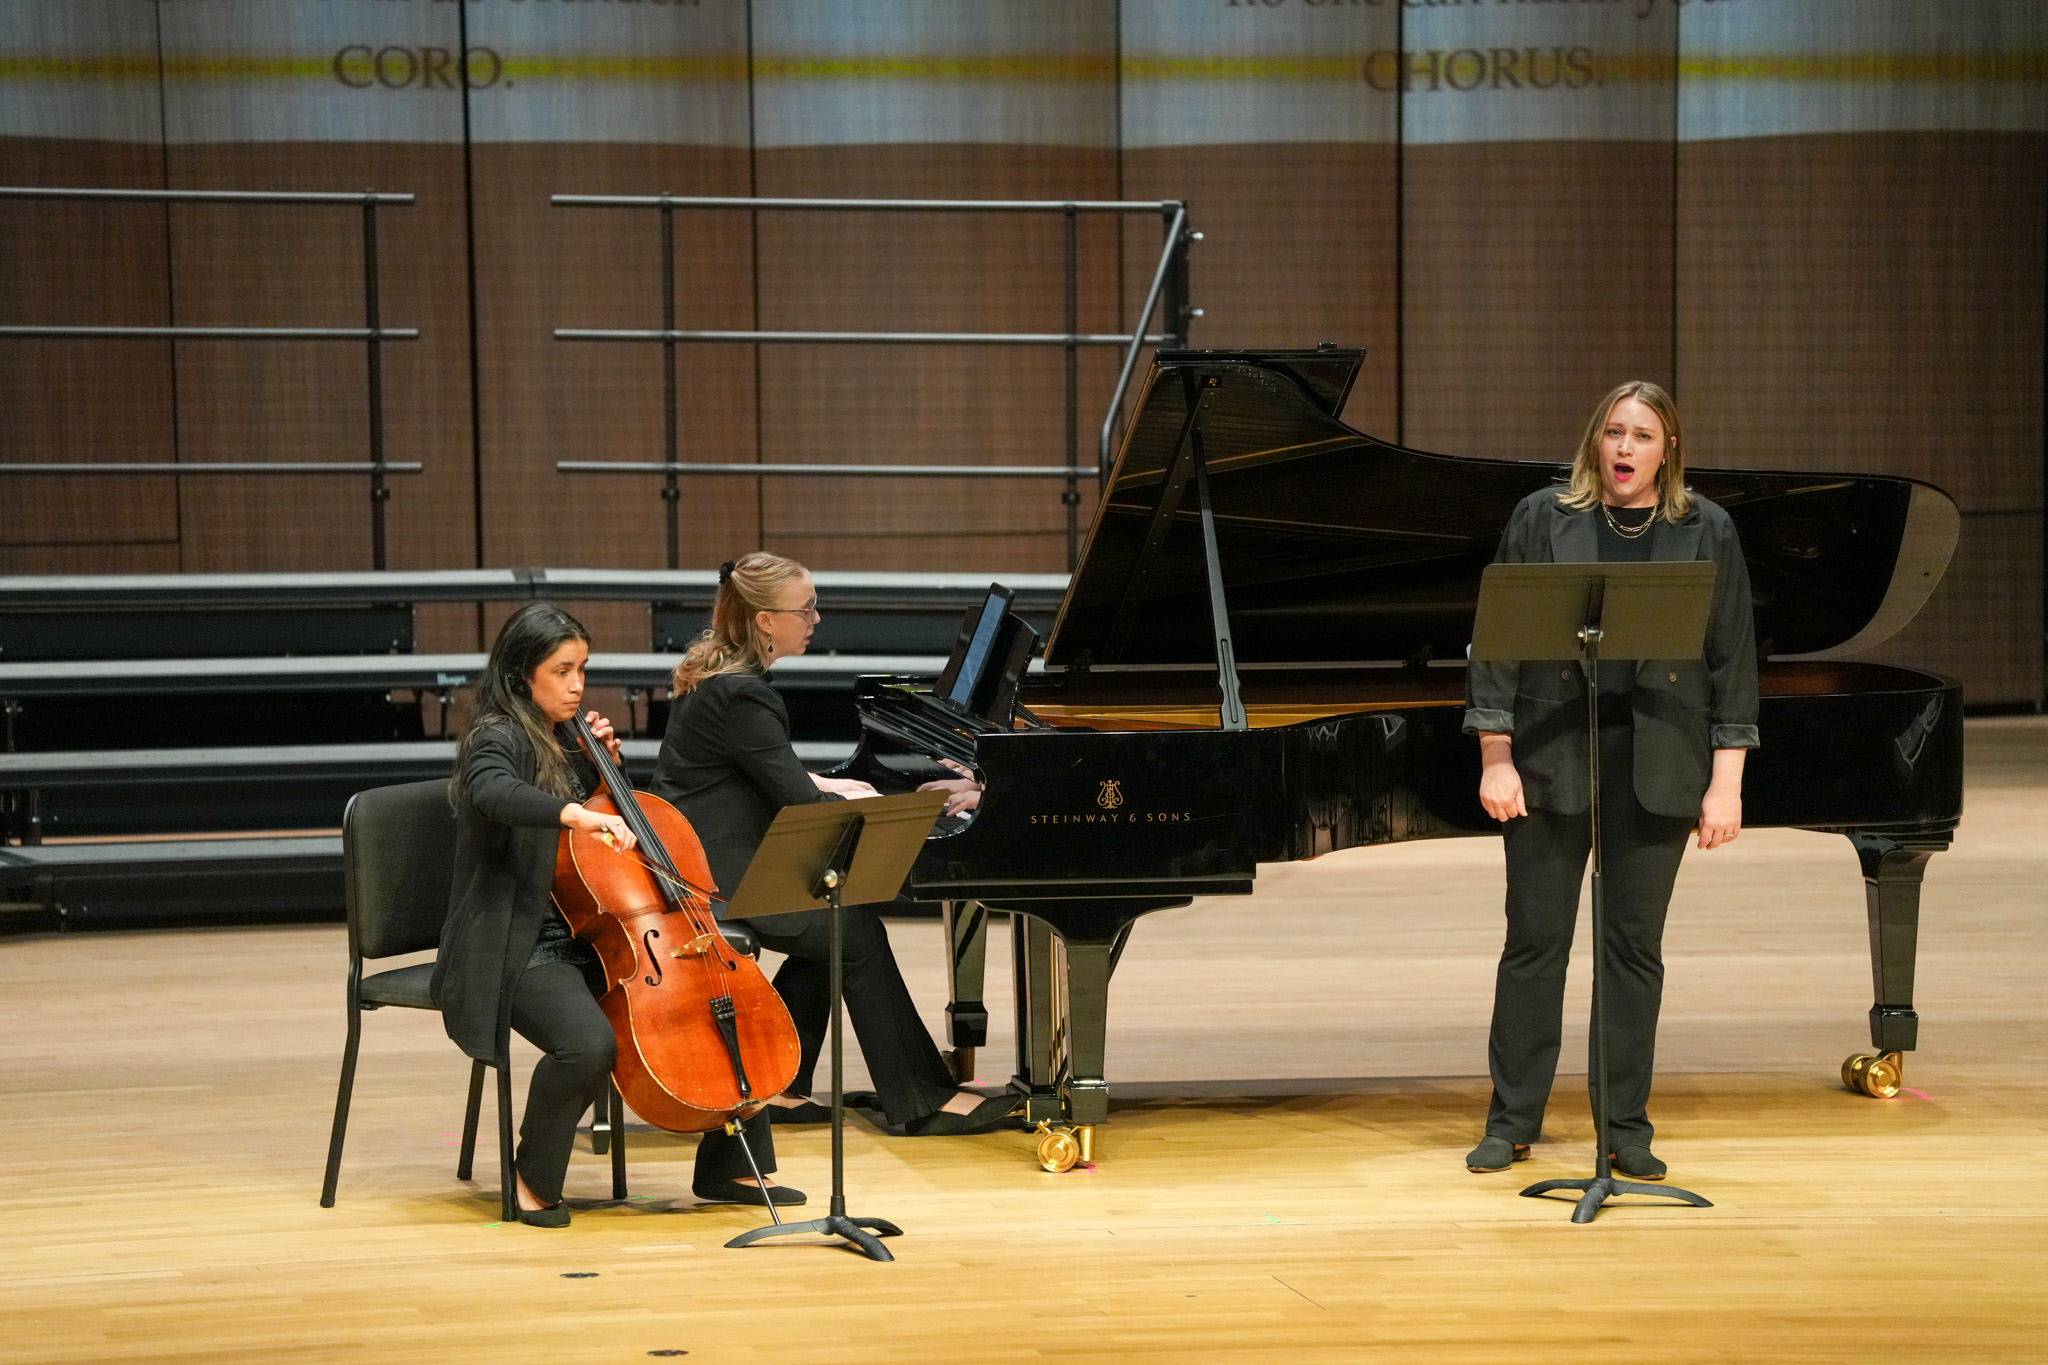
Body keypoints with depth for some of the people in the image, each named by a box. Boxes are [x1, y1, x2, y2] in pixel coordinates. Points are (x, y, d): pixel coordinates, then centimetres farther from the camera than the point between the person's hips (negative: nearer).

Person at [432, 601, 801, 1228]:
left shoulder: (563, 740, 15)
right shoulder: (497, 738, -10)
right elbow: (493, 792, -35)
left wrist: (600, 764, 11)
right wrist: (574, 813, -50)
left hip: (590, 943, 9)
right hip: (522, 953, -8)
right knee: (588, 1042, -37)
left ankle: (729, 1169, 11)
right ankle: (534, 1179, -11)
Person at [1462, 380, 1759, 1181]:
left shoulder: (1706, 533, 5)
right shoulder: (1542, 519, 3)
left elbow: (1733, 660, 4)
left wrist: (1726, 784, -2)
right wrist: (1495, 760, -6)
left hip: (1656, 770, 1)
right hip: (1549, 762, -1)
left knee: (1635, 945, 6)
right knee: (1535, 939, 3)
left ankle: (1627, 1127, 16)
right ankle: (1512, 1121, 14)